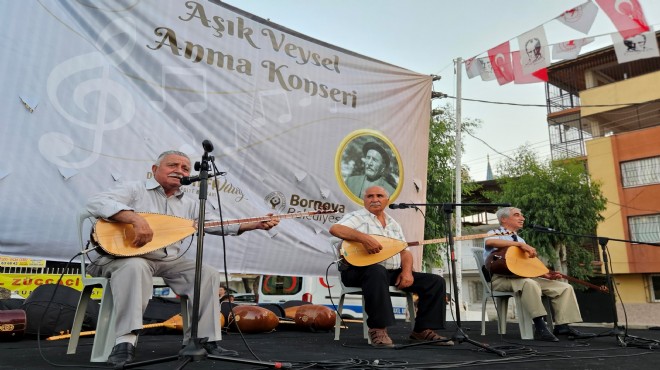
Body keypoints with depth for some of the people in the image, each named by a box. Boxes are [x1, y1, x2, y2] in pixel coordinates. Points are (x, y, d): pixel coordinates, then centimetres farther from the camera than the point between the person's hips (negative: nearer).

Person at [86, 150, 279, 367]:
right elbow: (95, 202, -18)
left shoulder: (190, 205, 14)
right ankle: (125, 342, -32)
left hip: (168, 261, 6)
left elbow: (218, 224, 6)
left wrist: (255, 224, -9)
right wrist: (136, 218, -34)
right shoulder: (134, 189, -2)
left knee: (208, 273, -9)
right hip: (123, 256, -5)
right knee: (135, 267, -39)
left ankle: (201, 340, -4)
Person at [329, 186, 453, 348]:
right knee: (377, 271, -42)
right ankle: (378, 329, -31)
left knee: (436, 281, -3)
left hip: (393, 273, 7)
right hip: (361, 270, -6)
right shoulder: (357, 217, 1)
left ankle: (423, 329, 3)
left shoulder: (394, 224, 20)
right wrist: (365, 238, -30)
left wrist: (407, 271, -7)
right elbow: (335, 229, -19)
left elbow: (405, 251, 15)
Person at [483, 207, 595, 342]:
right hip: (501, 278, -8)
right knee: (529, 283, -39)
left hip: (523, 276, 8)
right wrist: (521, 244, -28)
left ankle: (562, 326, -12)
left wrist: (545, 274, 1)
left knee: (565, 287, -4)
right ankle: (540, 328, -36)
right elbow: (489, 242, -25)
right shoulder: (495, 233, 3)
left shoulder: (520, 239, 26)